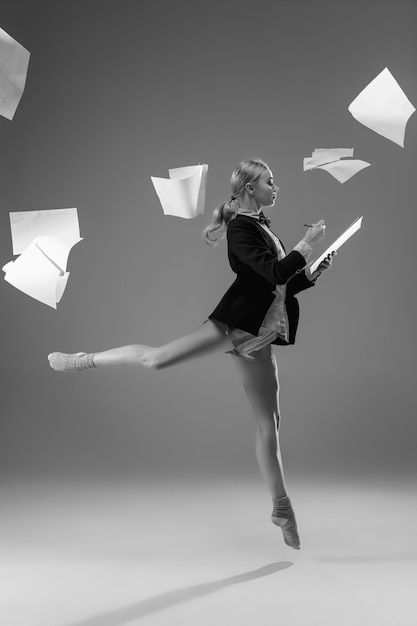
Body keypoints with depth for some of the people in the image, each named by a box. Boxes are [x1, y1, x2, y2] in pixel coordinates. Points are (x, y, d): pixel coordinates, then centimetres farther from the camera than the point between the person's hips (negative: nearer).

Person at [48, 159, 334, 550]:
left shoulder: (261, 228, 20)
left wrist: (314, 273, 11)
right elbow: (273, 273, -19)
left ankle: (281, 508, 14)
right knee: (156, 359, -16)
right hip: (237, 322, -7)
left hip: (257, 335, 7)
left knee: (269, 422, 7)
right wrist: (306, 246, -11)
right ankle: (83, 361, 8)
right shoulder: (241, 228, -6)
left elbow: (281, 284, 23)